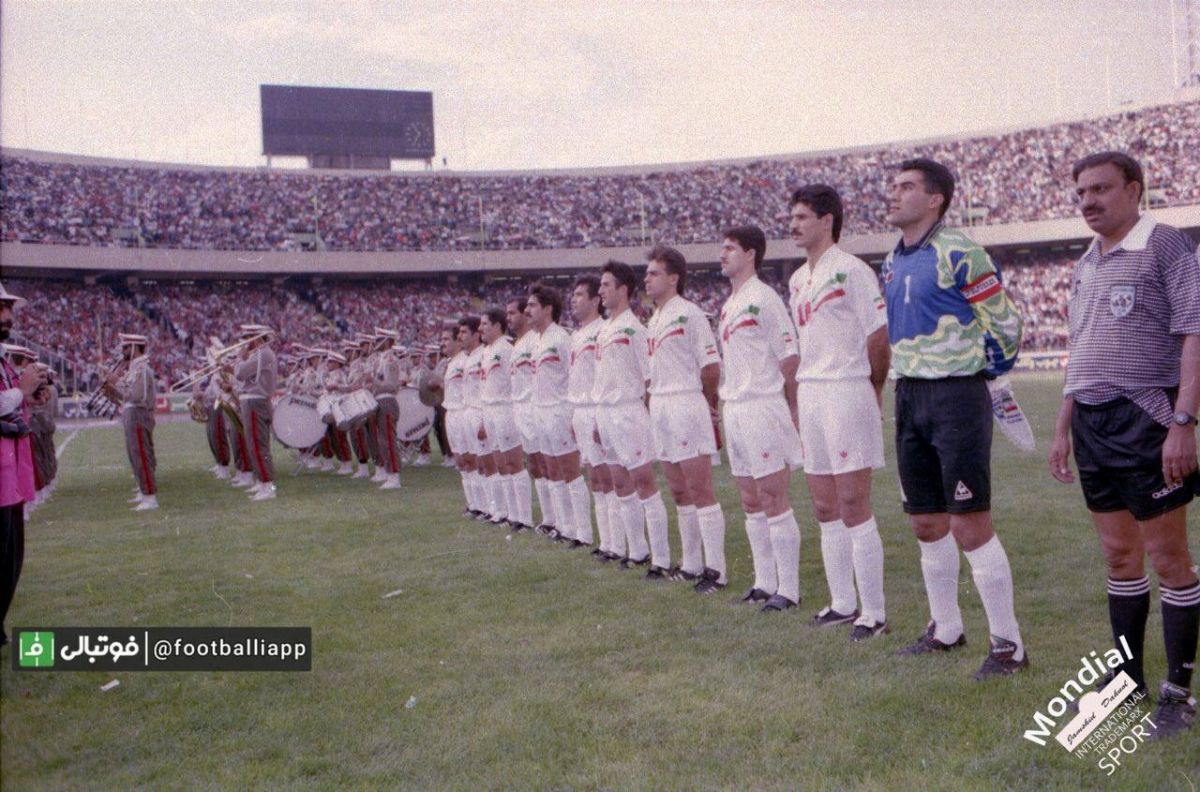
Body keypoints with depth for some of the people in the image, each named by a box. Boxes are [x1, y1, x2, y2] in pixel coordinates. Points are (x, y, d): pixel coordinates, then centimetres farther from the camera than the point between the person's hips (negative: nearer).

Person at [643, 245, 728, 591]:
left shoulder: (688, 313, -8)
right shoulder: (653, 320, 17)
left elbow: (711, 365, -10)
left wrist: (707, 404, -2)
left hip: (686, 405, -9)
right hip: (660, 408, 9)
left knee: (701, 490, -7)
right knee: (679, 492, 13)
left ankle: (715, 569, -3)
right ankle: (691, 564, 22)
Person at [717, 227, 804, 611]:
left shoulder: (763, 298, -9)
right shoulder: (729, 305, 16)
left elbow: (789, 357, -11)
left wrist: (791, 409, -11)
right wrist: (727, 400, 15)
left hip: (763, 407, -9)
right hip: (734, 410, 9)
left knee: (773, 500, -5)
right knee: (751, 502, 12)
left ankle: (788, 589, 1)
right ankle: (765, 582, 21)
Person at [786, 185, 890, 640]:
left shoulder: (850, 270, -9)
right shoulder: (798, 280, 15)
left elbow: (879, 338, -10)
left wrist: (872, 393, -1)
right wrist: (800, 398, 15)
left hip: (846, 393, -8)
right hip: (809, 396, 8)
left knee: (854, 506, -6)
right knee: (825, 508, 12)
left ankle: (874, 612, 4)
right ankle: (843, 603, 23)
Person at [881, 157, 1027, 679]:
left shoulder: (959, 255, -12)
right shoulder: (892, 262, 12)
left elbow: (1006, 322, -8)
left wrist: (983, 370, 3)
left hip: (957, 397, -8)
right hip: (908, 397, 8)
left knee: (970, 526, -6)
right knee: (926, 524, 13)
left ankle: (1008, 644, 7)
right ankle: (946, 629, 29)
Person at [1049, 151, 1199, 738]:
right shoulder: (1085, 265, 16)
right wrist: (1063, 427, 18)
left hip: (1144, 418, -7)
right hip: (1093, 423, 7)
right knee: (1119, 555, 13)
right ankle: (1129, 678, 23)